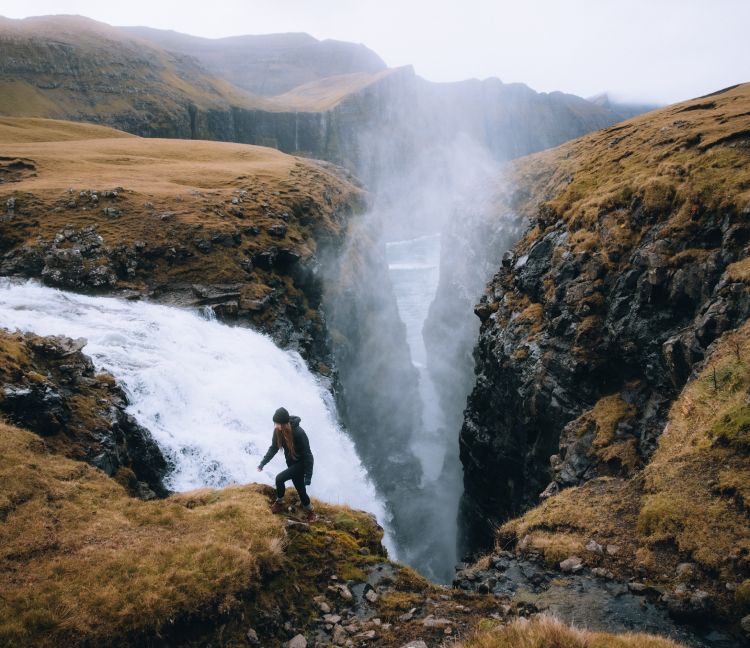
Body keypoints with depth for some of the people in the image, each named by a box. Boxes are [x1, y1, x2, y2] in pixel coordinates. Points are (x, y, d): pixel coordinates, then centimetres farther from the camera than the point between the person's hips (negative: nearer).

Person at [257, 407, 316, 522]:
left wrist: (308, 476, -27)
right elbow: (273, 448, 1)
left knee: (279, 478, -20)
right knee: (300, 488, 15)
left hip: (301, 463, -6)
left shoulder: (299, 433, -35)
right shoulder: (278, 431, -16)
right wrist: (263, 463, -6)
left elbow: (307, 455, -27)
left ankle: (279, 502, 5)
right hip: (291, 462, 7)